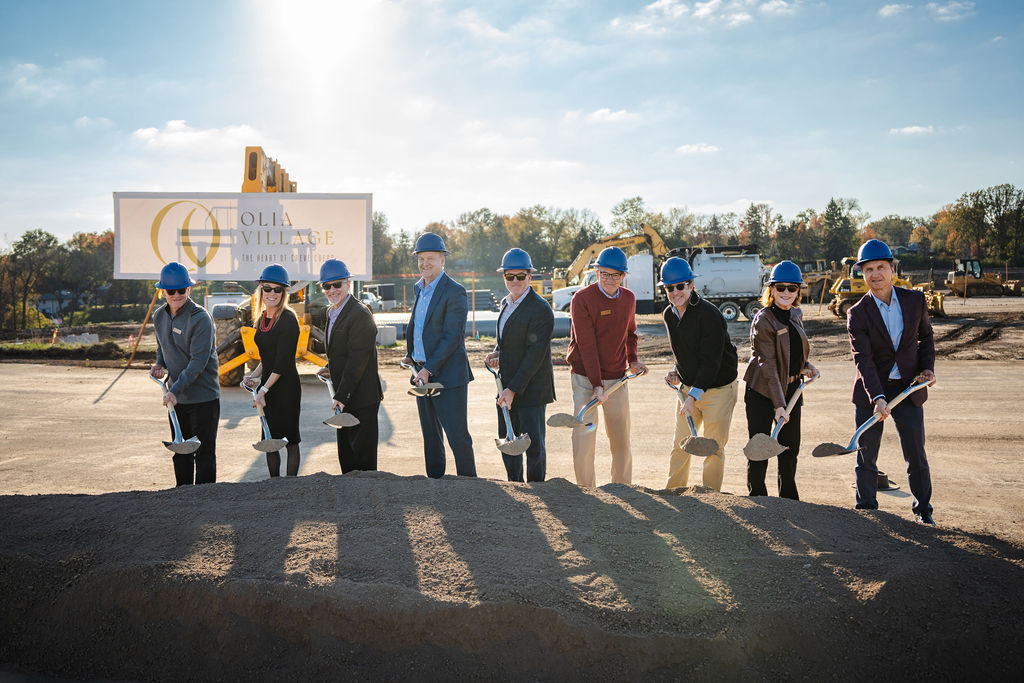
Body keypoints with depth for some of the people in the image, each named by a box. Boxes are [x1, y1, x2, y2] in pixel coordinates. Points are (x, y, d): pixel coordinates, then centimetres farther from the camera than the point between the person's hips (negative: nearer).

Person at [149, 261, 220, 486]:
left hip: (203, 397, -7)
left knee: (204, 452, 0)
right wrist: (160, 365, 2)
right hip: (176, 397, 7)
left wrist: (175, 390, -25)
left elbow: (198, 361, -21)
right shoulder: (159, 316, 7)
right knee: (180, 451, 17)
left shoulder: (200, 318, -17)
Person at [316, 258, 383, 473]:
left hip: (361, 398, -9)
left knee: (363, 457, 0)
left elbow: (357, 360, -22)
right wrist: (331, 368, 8)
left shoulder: (360, 314, -18)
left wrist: (341, 396, -24)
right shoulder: (332, 312, 12)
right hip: (345, 398, 9)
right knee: (346, 454, 18)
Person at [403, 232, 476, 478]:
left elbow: (453, 337, -18)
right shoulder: (419, 288, 13)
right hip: (423, 374, 8)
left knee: (458, 437, -4)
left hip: (448, 375, -8)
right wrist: (410, 354, 15)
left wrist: (429, 369, -21)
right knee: (430, 437, 16)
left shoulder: (454, 292, -13)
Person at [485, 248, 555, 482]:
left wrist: (513, 389, -23)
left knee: (534, 446, 1)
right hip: (507, 387, 8)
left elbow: (535, 354, -21)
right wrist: (496, 354, 2)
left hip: (531, 390, -8)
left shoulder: (541, 309, -16)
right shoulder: (506, 303, 11)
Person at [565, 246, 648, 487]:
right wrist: (597, 385, -21)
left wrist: (632, 360, 11)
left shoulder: (628, 298, 6)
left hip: (617, 377, 5)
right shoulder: (582, 299, -12)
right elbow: (587, 346, -17)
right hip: (585, 378, -4)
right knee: (583, 438, -8)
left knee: (621, 439, 8)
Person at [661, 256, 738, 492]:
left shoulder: (709, 314, -21)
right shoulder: (669, 315, 3)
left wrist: (694, 396, -28)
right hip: (688, 388, 7)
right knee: (680, 445, 8)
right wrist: (678, 372, 3)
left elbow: (711, 361, -24)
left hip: (718, 388, -6)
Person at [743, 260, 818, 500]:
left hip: (791, 388, 7)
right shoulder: (763, 320, -17)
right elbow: (768, 365, -22)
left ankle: (789, 500, 29)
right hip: (763, 391, -7)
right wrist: (779, 405, -26)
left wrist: (805, 366, 3)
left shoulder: (796, 314, 6)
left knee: (790, 448, 15)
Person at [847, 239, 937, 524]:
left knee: (916, 455, 8)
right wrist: (877, 398, -30)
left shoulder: (915, 300, -1)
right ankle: (866, 508, 23)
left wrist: (927, 368, 0)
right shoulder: (857, 313, -10)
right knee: (866, 456, 7)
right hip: (871, 393, -1)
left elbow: (926, 336, 15)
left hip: (909, 389, 1)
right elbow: (863, 359, -19)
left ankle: (922, 508, 27)